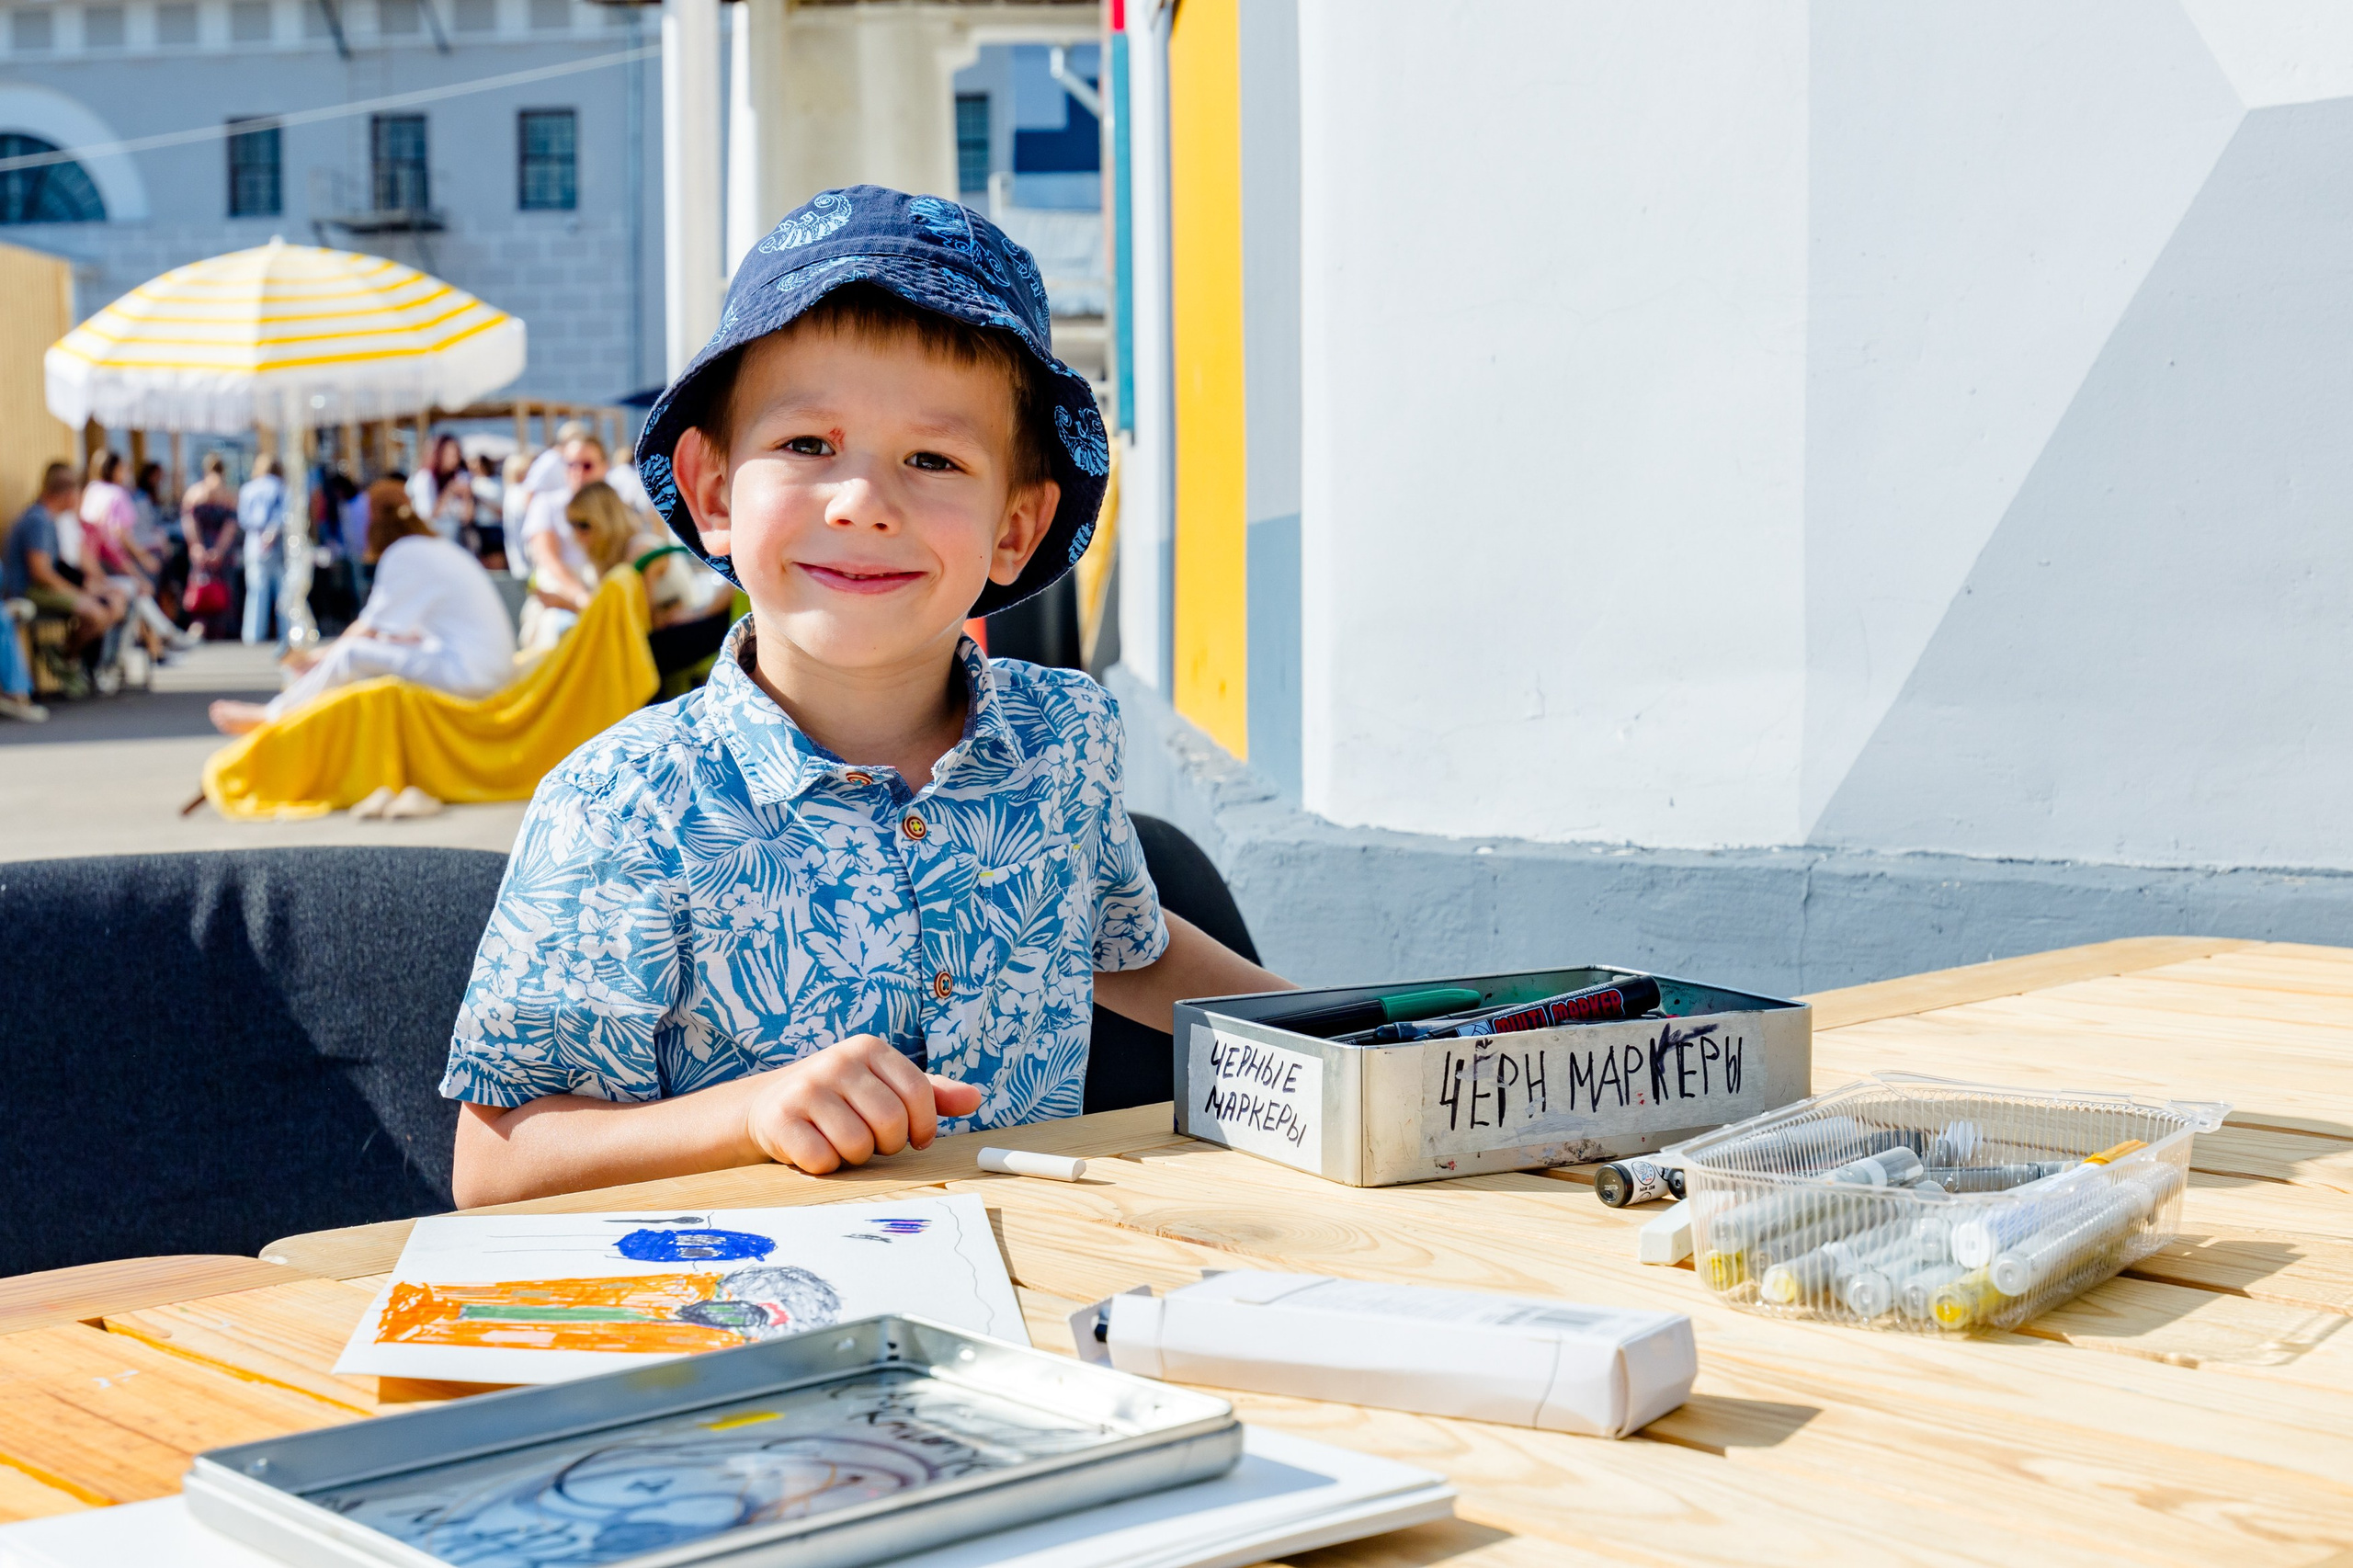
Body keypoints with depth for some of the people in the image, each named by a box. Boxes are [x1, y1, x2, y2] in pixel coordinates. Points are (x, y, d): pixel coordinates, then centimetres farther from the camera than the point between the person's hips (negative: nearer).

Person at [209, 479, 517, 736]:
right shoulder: (440, 549, 19)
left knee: (351, 655, -7)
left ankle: (271, 716, 6)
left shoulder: (405, 555, -10)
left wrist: (321, 656, 9)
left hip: (469, 672, -10)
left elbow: (371, 630, -7)